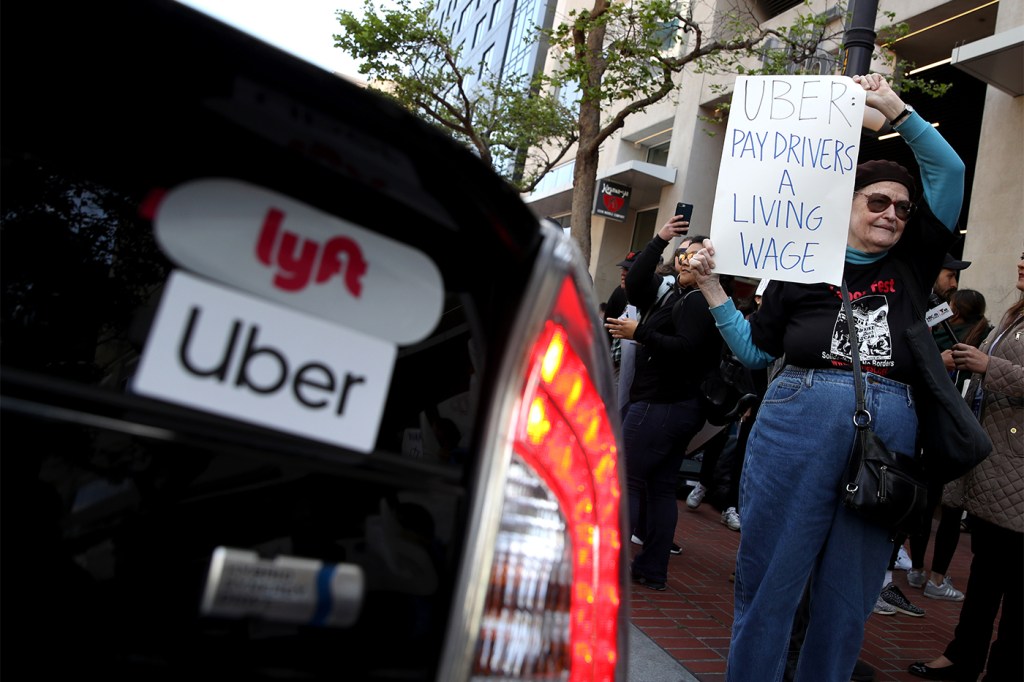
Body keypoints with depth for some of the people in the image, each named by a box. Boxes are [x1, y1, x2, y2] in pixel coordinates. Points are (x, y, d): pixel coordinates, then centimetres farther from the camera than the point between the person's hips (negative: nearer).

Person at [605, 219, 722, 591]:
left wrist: (640, 333, -25)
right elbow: (634, 286, 4)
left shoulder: (698, 301, -10)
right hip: (681, 406, 10)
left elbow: (688, 350, -21)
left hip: (661, 404, -10)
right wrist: (659, 240, 3)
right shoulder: (673, 294, 16)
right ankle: (653, 569, 19)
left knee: (625, 481, -8)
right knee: (661, 488, 11)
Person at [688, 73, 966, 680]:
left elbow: (949, 172, 14)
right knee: (770, 577, 3)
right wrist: (713, 289, 4)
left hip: (890, 429, 3)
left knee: (850, 593, 10)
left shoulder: (912, 267, 15)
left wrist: (896, 109, 9)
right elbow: (755, 349, 11)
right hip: (800, 420, -2)